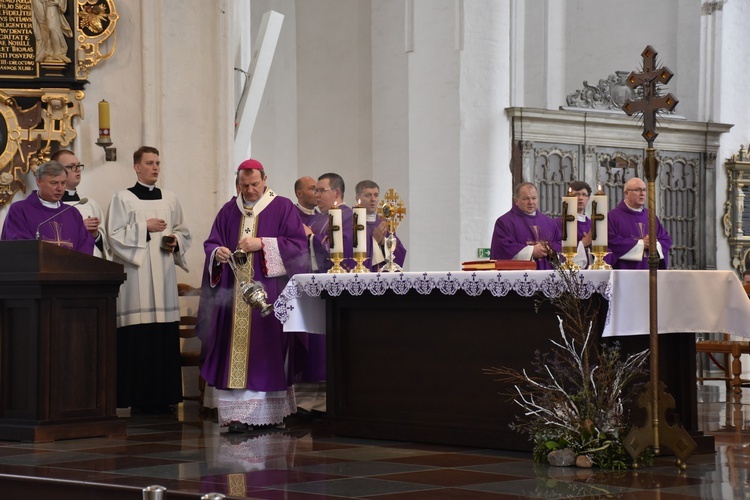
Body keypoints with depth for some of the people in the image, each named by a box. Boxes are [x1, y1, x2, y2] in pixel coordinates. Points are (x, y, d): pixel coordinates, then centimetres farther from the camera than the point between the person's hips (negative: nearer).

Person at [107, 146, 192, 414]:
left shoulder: (170, 199, 15)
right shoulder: (123, 199, 2)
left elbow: (183, 232, 19)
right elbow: (115, 235, -5)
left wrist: (175, 242, -1)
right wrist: (145, 227, -10)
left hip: (164, 274, 4)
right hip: (136, 275, -4)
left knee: (166, 338, 1)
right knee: (138, 338, -9)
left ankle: (163, 396, 6)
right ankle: (139, 398, -5)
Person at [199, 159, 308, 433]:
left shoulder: (283, 207, 3)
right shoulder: (229, 211, 14)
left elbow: (298, 243, -5)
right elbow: (211, 244, 14)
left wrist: (262, 244, -15)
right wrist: (217, 253, -10)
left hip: (270, 291, -3)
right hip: (234, 294, 3)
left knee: (268, 350, -3)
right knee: (237, 351, -4)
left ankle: (270, 411, 5)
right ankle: (239, 414, -4)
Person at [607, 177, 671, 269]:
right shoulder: (613, 216, -2)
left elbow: (666, 240, 14)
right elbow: (612, 243, -14)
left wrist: (655, 245, -10)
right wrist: (641, 244, -12)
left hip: (650, 271, 5)